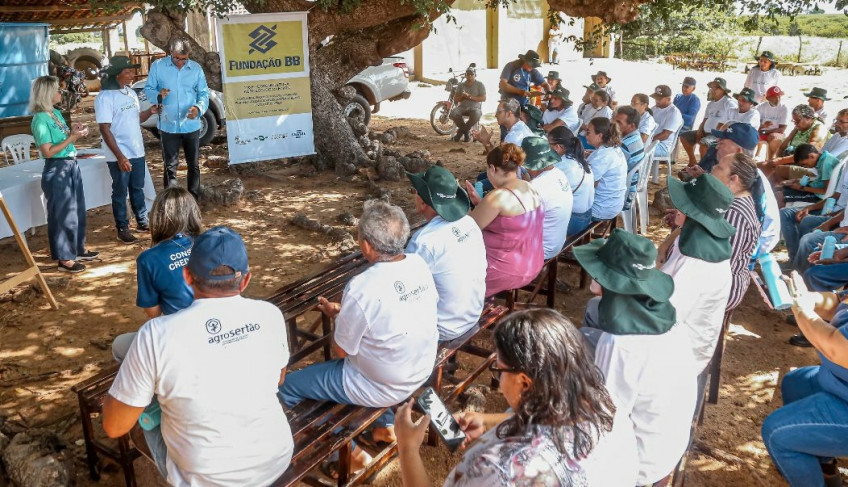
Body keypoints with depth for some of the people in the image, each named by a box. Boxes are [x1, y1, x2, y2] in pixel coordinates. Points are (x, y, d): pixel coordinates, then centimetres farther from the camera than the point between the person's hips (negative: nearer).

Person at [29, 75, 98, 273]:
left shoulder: (56, 113, 10)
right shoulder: (40, 119, -16)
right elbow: (48, 152, -20)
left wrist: (74, 131, 0)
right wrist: (71, 137, -19)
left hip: (71, 167, 9)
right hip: (56, 171, -9)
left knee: (78, 210, 18)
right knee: (63, 214, 0)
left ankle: (78, 249, 33)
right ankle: (64, 258, 11)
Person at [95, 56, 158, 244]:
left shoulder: (131, 93, 8)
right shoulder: (105, 97, -16)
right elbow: (105, 129, -19)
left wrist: (150, 111, -3)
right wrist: (120, 156, -23)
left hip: (137, 152, 7)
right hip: (119, 156, -7)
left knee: (138, 189, 17)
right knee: (120, 192, 5)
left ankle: (142, 221, 30)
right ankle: (122, 229, 15)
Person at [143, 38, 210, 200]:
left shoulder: (196, 69, 1)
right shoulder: (157, 66, -3)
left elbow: (204, 93, 2)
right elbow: (148, 90, 0)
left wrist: (199, 108, -19)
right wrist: (158, 95, -23)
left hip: (191, 125, 2)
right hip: (168, 126, -1)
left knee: (193, 164, 13)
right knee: (170, 166, 5)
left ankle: (194, 198, 26)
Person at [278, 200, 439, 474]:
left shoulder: (362, 288, -30)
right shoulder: (420, 265, -9)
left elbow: (340, 352, -16)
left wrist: (338, 316, 3)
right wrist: (345, 313, 9)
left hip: (383, 387, -7)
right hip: (422, 371, 7)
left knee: (287, 387, 7)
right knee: (364, 352, 34)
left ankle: (351, 453, 15)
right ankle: (385, 426, 34)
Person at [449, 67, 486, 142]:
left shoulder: (480, 85, 5)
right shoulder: (461, 85, 14)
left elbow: (483, 98, -7)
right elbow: (455, 99, 11)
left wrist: (470, 97, -17)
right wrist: (462, 96, -12)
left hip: (475, 107, -2)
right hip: (462, 107, 3)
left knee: (476, 115, -39)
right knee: (453, 113, -31)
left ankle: (461, 131, -14)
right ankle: (466, 131, -9)